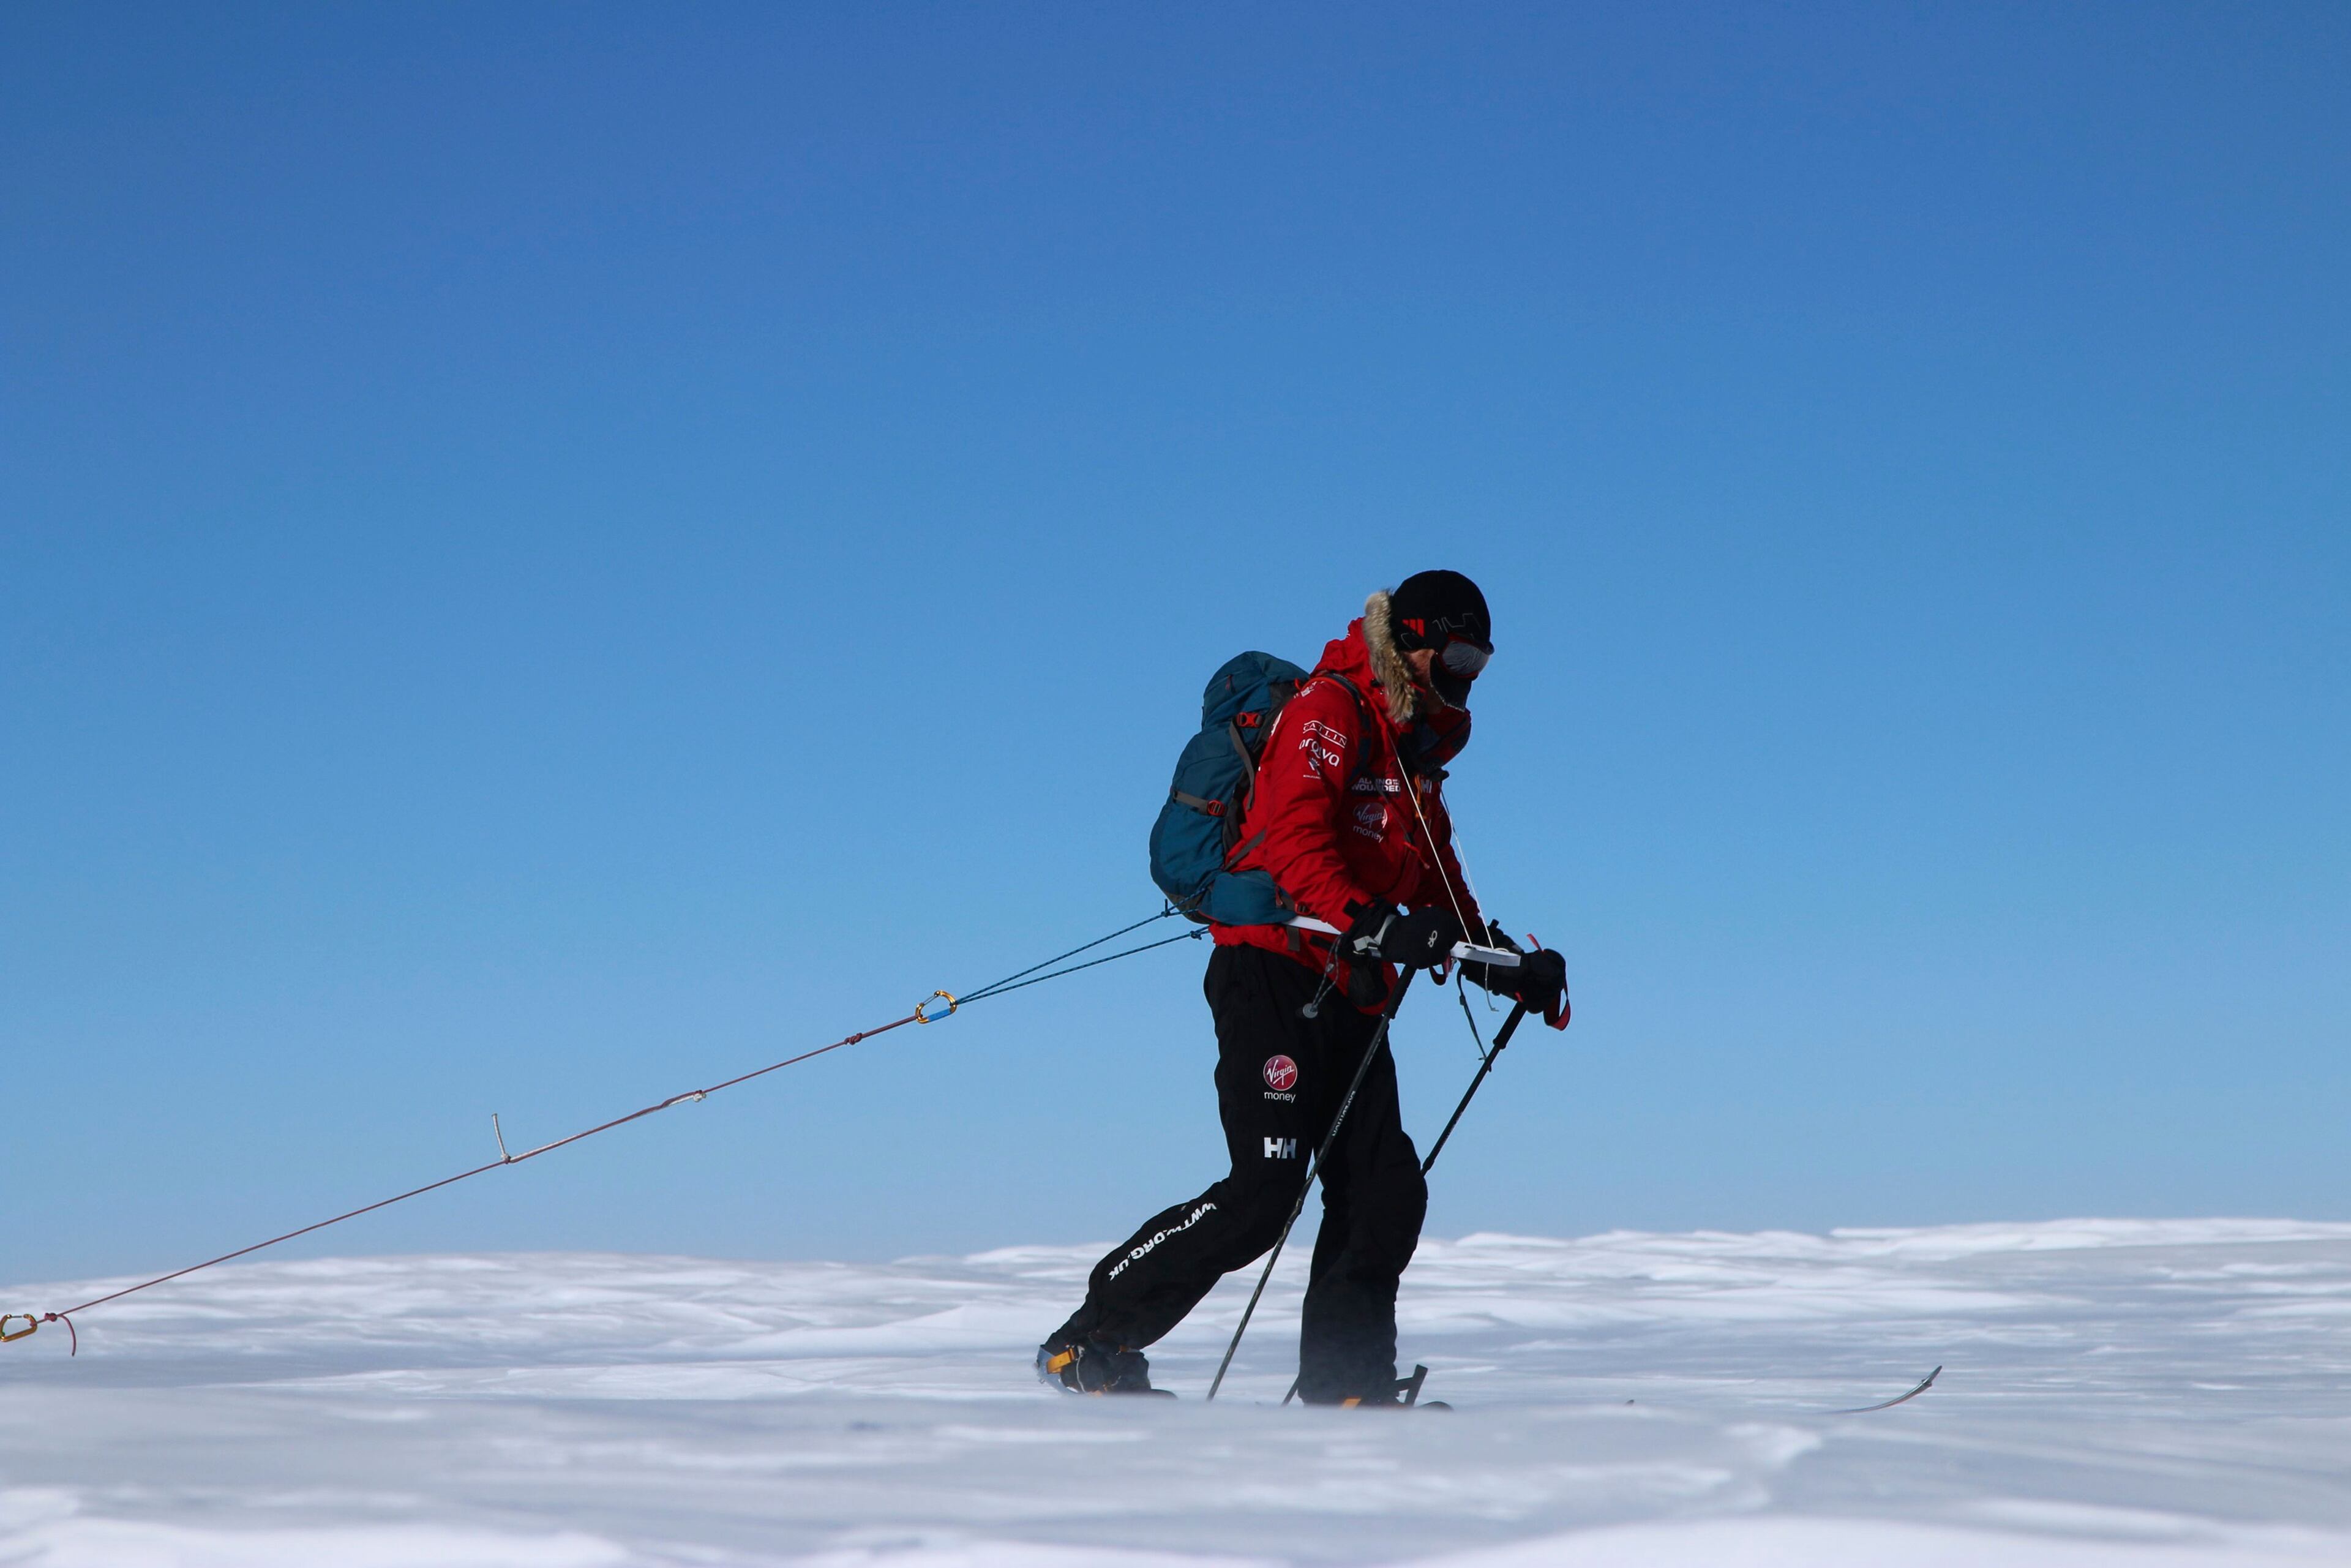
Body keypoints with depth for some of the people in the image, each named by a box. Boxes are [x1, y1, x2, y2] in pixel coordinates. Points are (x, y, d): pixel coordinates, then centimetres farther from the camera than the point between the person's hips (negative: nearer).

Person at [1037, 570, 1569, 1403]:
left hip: (1347, 996, 9)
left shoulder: (1418, 756, 24)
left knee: (1387, 1193, -3)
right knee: (1264, 1188, -16)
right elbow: (1291, 835, -20)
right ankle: (1090, 1343, -8)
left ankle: (1343, 1385, 4)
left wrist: (1512, 969, 16)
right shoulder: (1331, 709, -5)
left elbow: (1443, 895, 29)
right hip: (1274, 973, -9)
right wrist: (1371, 922, -33)